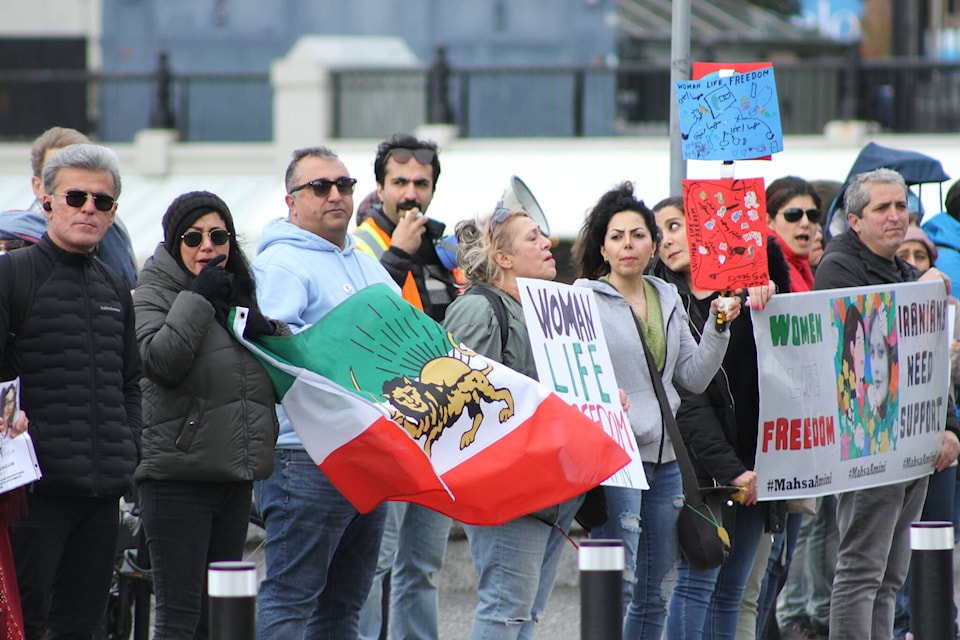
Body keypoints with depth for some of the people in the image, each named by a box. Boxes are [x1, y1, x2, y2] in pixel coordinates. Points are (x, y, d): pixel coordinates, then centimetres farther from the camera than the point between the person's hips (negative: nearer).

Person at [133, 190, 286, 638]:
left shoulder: (240, 293, 17)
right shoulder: (154, 293, -2)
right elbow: (159, 361, -20)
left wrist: (269, 333, 2)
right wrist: (198, 297, -16)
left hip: (235, 474, 7)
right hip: (177, 472, -7)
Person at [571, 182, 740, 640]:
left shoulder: (668, 298, 15)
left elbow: (694, 378, 14)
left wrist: (718, 328, 3)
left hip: (665, 455, 7)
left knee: (657, 592, 10)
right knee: (618, 586, -13)